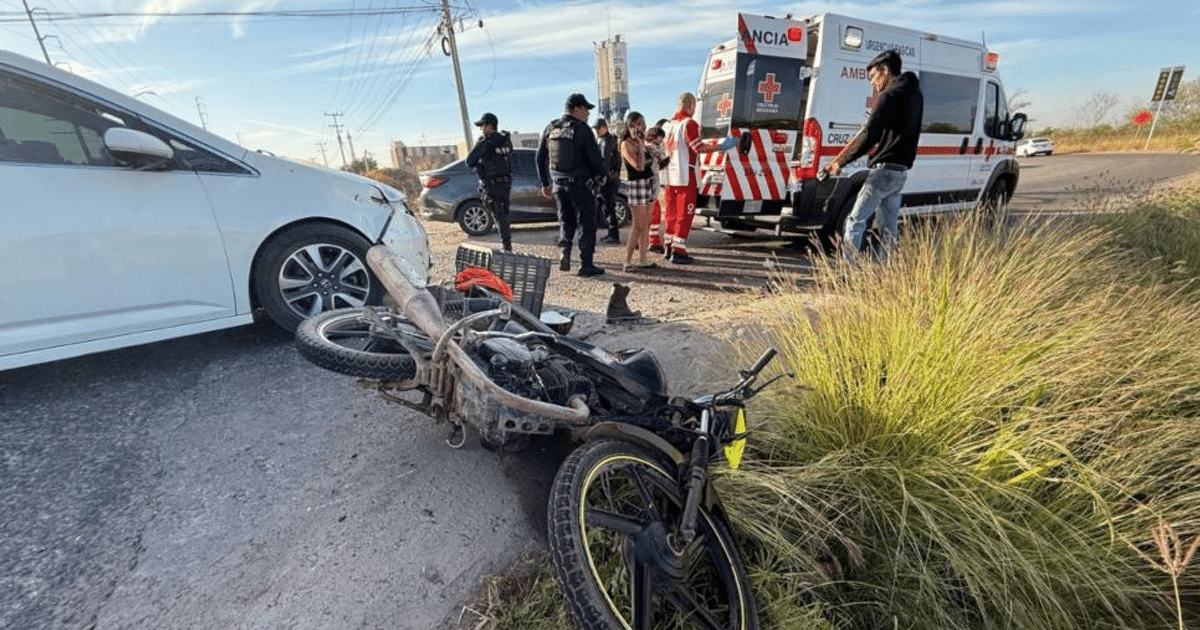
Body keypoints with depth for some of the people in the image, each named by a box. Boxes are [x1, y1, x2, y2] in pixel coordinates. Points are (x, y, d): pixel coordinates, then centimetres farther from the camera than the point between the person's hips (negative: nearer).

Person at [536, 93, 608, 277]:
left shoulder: (551, 128, 9)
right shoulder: (582, 129, -9)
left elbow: (540, 157, 12)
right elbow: (595, 157, -10)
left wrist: (545, 183, 20)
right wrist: (602, 173, 11)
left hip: (559, 184, 5)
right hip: (580, 184, -5)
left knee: (566, 221, 19)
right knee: (587, 224, 2)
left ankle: (564, 251, -1)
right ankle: (586, 265, 3)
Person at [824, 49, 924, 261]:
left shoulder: (890, 95, -10)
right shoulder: (914, 94, 19)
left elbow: (869, 135, -19)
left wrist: (841, 162, -16)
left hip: (884, 170, -9)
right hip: (900, 171, 9)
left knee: (855, 221, -10)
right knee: (889, 227, 14)